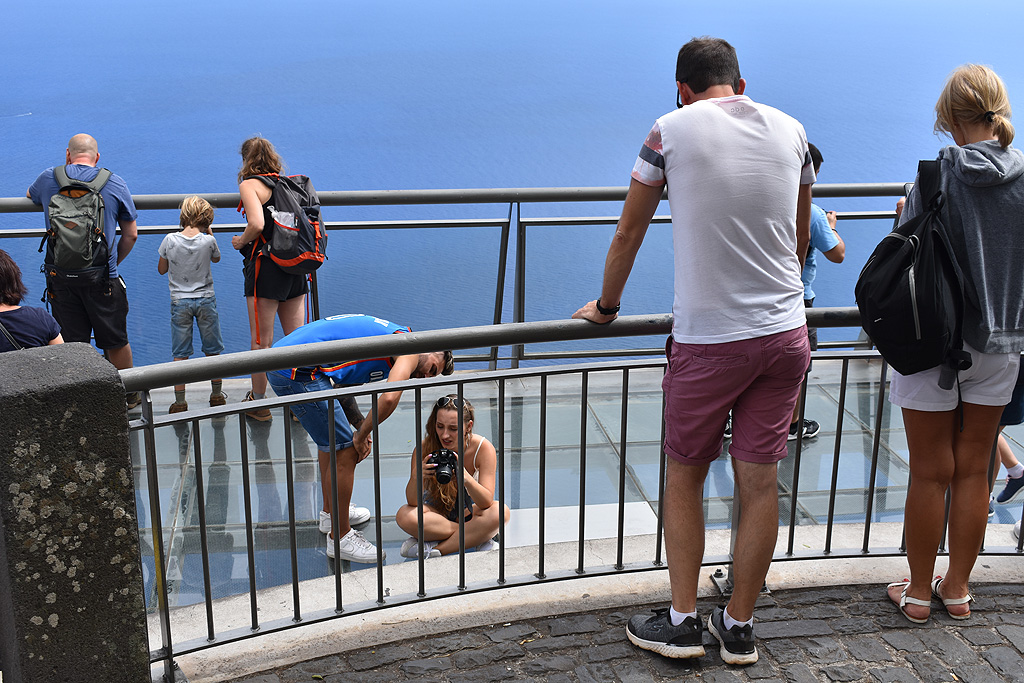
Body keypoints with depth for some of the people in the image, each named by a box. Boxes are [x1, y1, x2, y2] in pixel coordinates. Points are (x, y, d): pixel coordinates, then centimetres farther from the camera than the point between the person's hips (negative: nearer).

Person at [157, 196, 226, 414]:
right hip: (205, 300, 0)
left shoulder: (170, 240, -9)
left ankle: (180, 401, 4)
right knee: (213, 350, 12)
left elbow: (161, 269, 4)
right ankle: (217, 395, 21)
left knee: (180, 354, 4)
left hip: (179, 302, 0)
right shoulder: (208, 241, -10)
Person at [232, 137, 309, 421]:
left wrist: (240, 242, -2)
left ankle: (258, 402, 15)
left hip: (266, 267, -6)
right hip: (295, 268, 6)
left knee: (261, 341, 5)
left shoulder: (249, 184, -6)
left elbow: (257, 224, -21)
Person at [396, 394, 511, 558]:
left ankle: (434, 549, -24)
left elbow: (487, 503, -27)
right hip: (438, 513, 0)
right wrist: (416, 477, -44)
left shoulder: (483, 448, -21)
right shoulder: (424, 449, -19)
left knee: (500, 511, -33)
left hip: (469, 512, 0)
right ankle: (475, 538, -22)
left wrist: (466, 478, -48)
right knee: (404, 515, -31)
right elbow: (413, 502, -21)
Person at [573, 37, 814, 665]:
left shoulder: (672, 130, -3)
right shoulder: (791, 130, 8)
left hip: (707, 340, -4)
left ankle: (682, 622, 18)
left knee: (685, 478, 13)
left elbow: (628, 234, 4)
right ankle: (739, 627, 21)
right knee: (760, 484, 9)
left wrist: (605, 307, 19)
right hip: (786, 335, 4)